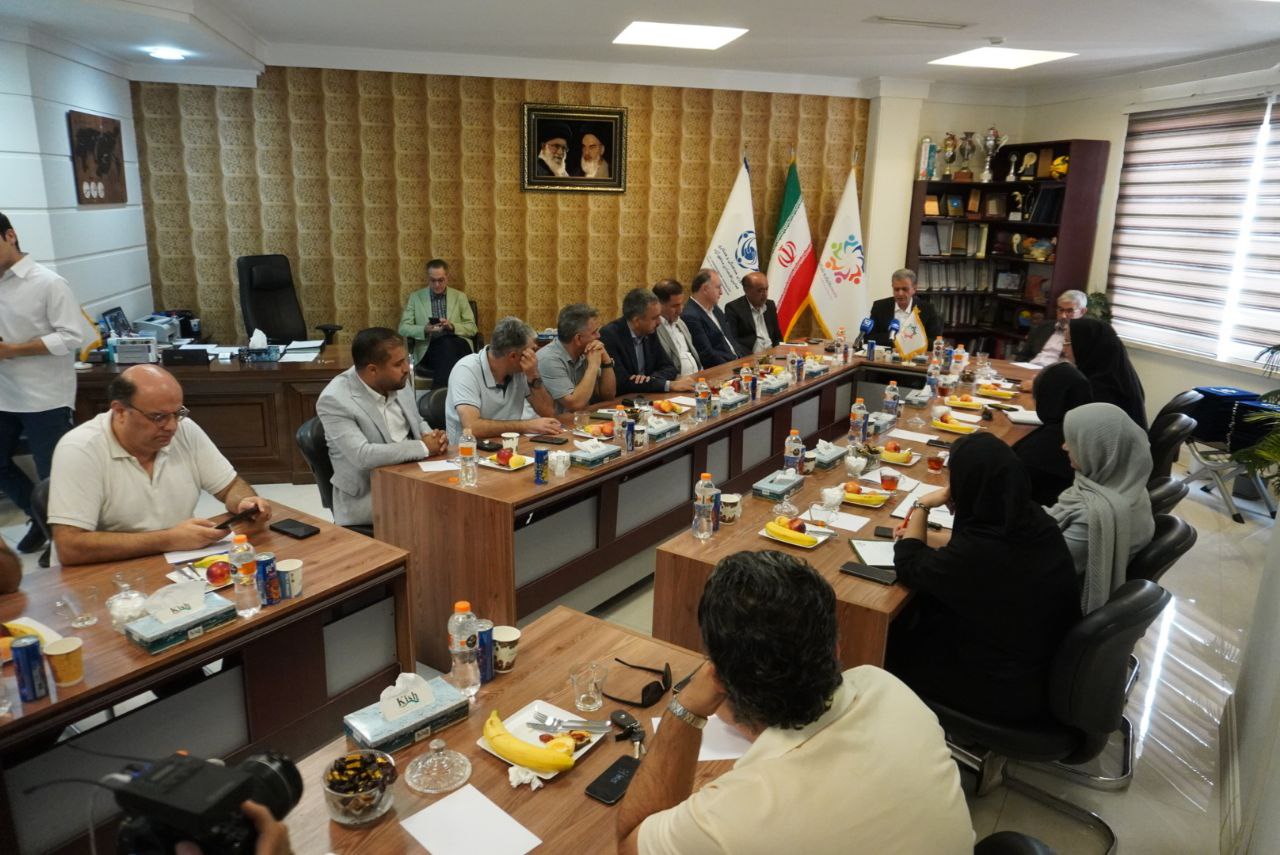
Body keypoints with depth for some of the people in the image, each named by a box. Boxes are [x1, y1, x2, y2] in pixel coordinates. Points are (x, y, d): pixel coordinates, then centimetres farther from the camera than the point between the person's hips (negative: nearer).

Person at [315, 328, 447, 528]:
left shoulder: (399, 381, 1)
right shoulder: (334, 400, -19)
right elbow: (362, 456, -28)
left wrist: (431, 437, -6)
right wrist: (423, 447, -22)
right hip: (366, 496, -7)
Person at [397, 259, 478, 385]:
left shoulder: (460, 296, 15)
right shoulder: (415, 297, 14)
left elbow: (472, 328, 9)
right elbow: (403, 328, 6)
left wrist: (452, 327, -12)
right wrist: (424, 330, -14)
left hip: (458, 346, 1)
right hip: (429, 348, -1)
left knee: (447, 342, -35)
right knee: (445, 344, -35)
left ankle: (439, 390, -34)